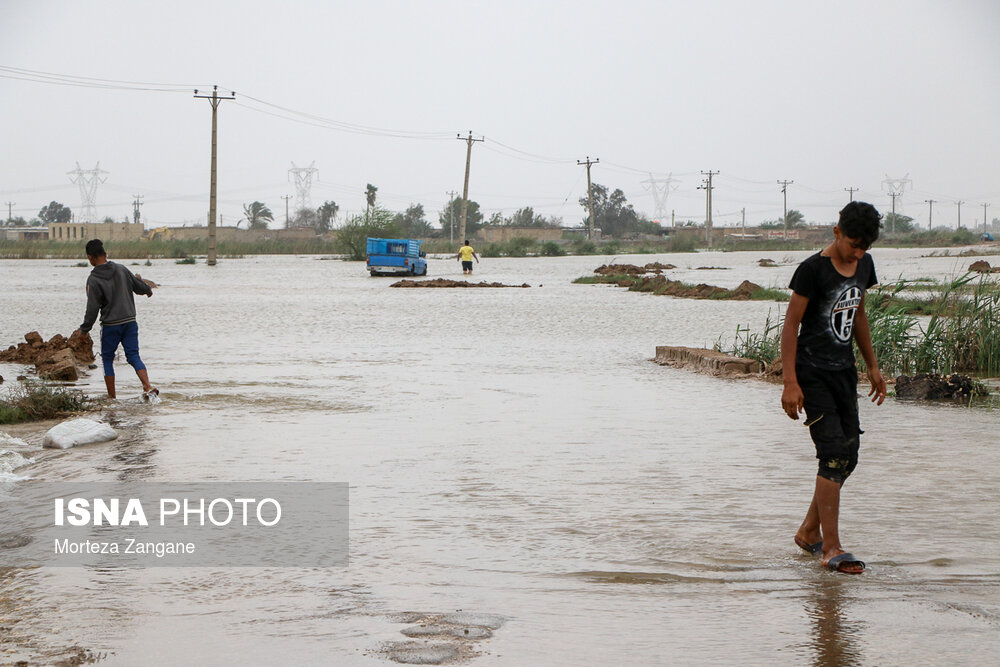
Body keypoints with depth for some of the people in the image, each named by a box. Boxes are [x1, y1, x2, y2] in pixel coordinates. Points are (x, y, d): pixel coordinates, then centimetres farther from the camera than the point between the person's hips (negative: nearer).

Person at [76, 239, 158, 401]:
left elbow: (92, 308, -13)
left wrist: (84, 329, -3)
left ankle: (112, 397, 10)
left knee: (107, 358, 10)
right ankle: (148, 387, -13)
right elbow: (139, 286, 14)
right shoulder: (121, 269, 1)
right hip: (130, 321, 4)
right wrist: (148, 290, 37)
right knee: (133, 356, 6)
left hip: (110, 325, -4)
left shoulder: (93, 280, -12)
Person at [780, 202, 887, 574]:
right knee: (834, 453, -14)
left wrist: (872, 366, 22)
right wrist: (790, 382, -18)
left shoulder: (864, 265, 7)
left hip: (845, 371, 8)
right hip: (812, 372, -8)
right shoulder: (812, 270, -15)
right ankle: (831, 548, -11)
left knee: (849, 453, 8)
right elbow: (791, 324, -13)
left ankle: (809, 531, 24)